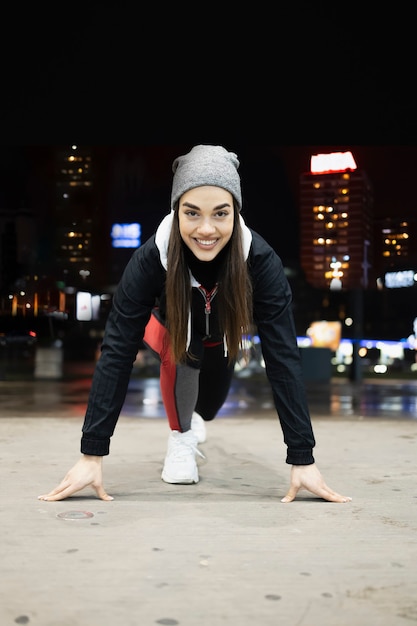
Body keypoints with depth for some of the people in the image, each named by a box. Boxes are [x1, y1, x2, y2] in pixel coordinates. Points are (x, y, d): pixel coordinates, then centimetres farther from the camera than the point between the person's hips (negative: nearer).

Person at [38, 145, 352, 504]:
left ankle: (194, 417, 52)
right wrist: (92, 455, -42)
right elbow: (116, 352, -39)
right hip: (169, 327, -1)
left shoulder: (261, 260, -41)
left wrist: (303, 459, -43)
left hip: (224, 334, 2)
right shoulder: (151, 257, -41)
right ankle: (180, 436, -4)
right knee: (180, 350, -33)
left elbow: (284, 358, -40)